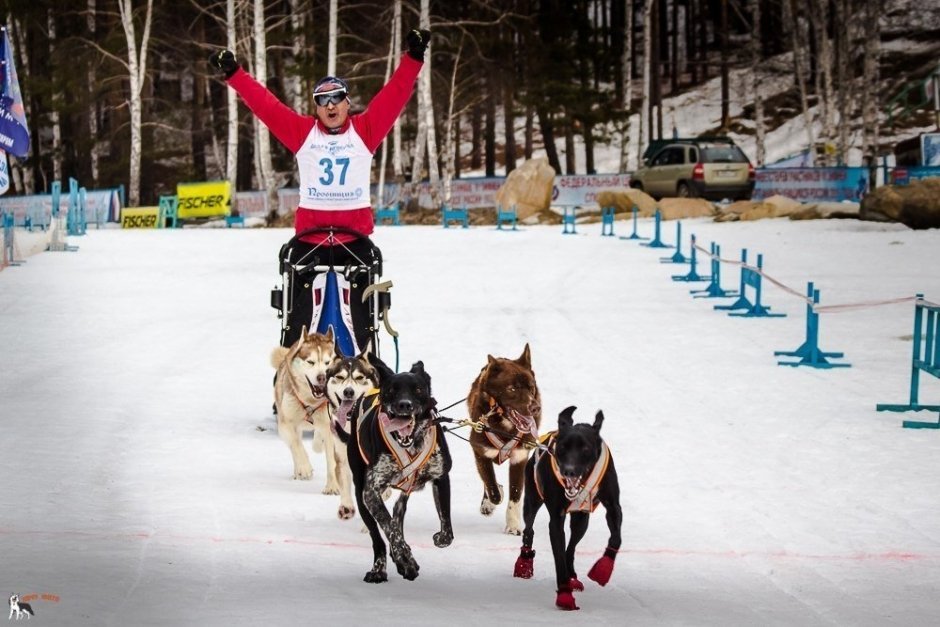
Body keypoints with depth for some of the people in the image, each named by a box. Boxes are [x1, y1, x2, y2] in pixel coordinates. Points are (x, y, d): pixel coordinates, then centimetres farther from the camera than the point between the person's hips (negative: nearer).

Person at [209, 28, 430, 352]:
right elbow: (264, 104, 3)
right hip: (308, 240, 0)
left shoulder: (365, 130, 5)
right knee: (299, 315, 4)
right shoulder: (302, 132, 5)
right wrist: (234, 74, 0)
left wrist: (413, 59, -5)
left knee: (360, 314, 8)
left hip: (356, 240, 0)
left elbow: (394, 96, 2)